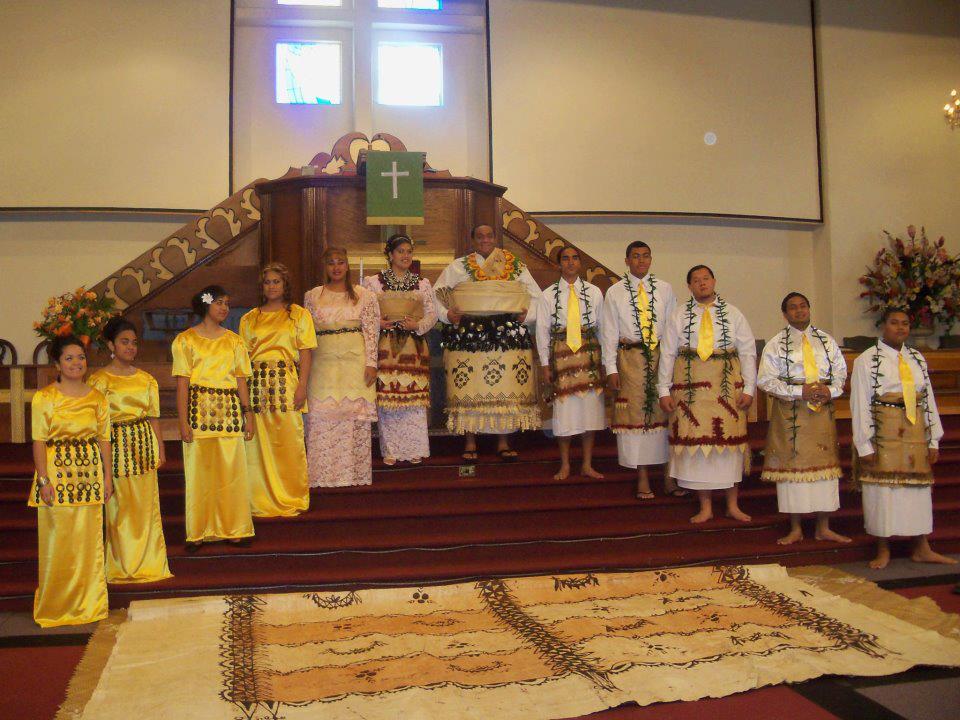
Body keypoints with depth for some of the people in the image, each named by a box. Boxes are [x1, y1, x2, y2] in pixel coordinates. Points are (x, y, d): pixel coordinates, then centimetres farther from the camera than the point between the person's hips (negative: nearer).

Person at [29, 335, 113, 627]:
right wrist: (44, 480, -11)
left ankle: (88, 602, 18)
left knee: (88, 537, 6)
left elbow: (104, 439, 9)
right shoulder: (43, 398, -2)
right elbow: (39, 442, -5)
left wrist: (108, 476, 5)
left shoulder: (97, 398, 8)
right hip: (56, 471, -3)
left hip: (89, 473, 3)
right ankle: (56, 605, 16)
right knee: (58, 539, 2)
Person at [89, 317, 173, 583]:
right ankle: (121, 564, 14)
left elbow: (153, 416, 11)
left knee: (146, 504, 8)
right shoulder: (99, 380, -3)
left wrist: (159, 448, 8)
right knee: (118, 506, 1)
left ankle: (147, 562, 20)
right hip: (115, 446, -4)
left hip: (144, 444, 4)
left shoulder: (146, 379, 10)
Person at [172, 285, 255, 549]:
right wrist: (183, 421, -8)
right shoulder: (185, 340, 2)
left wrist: (247, 414, 4)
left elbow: (241, 380, 11)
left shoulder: (234, 341, 11)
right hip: (198, 410, -2)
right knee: (198, 471, 1)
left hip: (229, 411, 2)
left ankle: (234, 529, 11)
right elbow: (182, 383, -2)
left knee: (231, 469, 2)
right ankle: (198, 531, 11)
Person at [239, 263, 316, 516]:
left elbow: (306, 353, 2)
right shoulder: (249, 319, 15)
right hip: (257, 385, 2)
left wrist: (302, 386, -8)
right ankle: (262, 501, 10)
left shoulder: (299, 315, 8)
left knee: (289, 441, -3)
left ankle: (291, 499, 8)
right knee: (259, 442, 1)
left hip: (286, 383, -2)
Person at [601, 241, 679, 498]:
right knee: (636, 415, 3)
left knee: (665, 413, 5)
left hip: (662, 356, 1)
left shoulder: (665, 289, 8)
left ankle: (668, 477, 15)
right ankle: (642, 478, 12)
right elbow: (609, 332, 2)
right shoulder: (615, 292, 4)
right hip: (630, 358, -1)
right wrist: (611, 369, -5)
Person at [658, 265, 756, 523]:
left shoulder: (733, 314, 6)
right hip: (690, 389, 0)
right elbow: (667, 354, 2)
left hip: (727, 388, 0)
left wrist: (749, 389, -4)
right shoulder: (679, 315, 5)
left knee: (729, 441, 5)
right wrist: (664, 391, -4)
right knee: (697, 442, 1)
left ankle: (732, 505, 19)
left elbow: (748, 352, 4)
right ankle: (705, 507, 12)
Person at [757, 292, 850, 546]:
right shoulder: (776, 344, 1)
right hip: (790, 412, -3)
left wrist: (830, 390, -11)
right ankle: (795, 529, 10)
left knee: (824, 464, 5)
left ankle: (823, 528, 15)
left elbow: (840, 372, 11)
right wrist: (800, 392, -17)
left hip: (822, 411, 3)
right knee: (793, 465, 0)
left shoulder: (827, 341, 11)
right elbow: (765, 380, -7)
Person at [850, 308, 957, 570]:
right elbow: (860, 404, -8)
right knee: (883, 490, 1)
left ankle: (922, 549, 22)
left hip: (915, 434, 5)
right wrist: (865, 445, -13)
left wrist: (933, 440, 5)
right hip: (884, 435, -5)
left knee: (919, 489, 10)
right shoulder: (866, 360, -4)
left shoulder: (917, 359, 11)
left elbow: (929, 398, 11)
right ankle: (883, 550, 13)